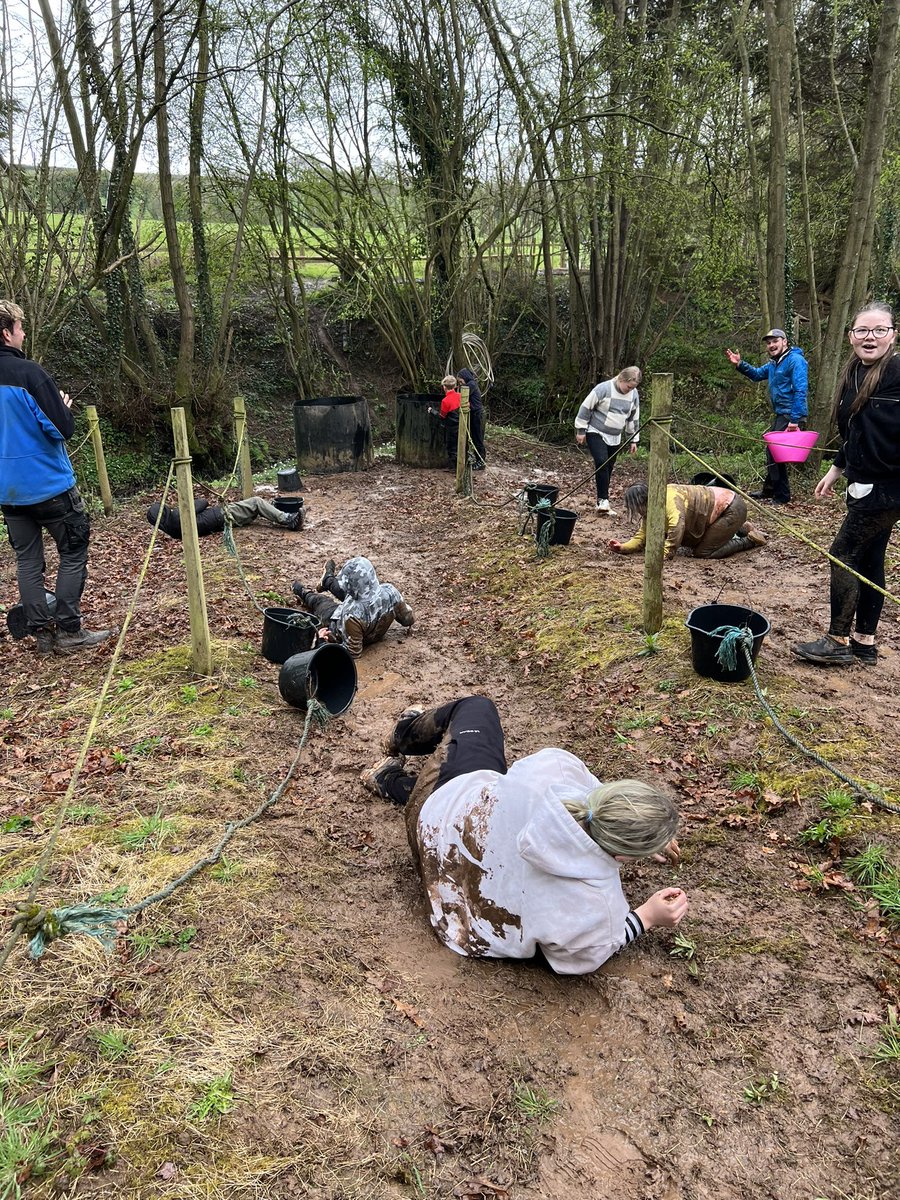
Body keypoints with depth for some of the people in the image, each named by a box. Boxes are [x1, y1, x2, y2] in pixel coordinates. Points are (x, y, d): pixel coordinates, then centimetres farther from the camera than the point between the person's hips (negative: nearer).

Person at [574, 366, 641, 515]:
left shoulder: (634, 394, 1)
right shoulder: (604, 388, -18)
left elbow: (634, 419, 12)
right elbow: (586, 408, -12)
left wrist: (633, 440, 13)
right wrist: (581, 431, -10)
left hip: (614, 438, 6)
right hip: (596, 433, -6)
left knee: (608, 468, 6)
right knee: (602, 463, -22)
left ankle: (602, 503, 15)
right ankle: (603, 500, -17)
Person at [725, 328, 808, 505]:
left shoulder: (795, 360, -14)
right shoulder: (773, 364, 16)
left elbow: (800, 391, -21)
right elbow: (757, 374, 33)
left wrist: (794, 420, -27)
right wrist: (739, 364, 15)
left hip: (791, 416, -10)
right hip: (780, 415, 10)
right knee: (771, 451, 19)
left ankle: (782, 496, 0)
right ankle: (769, 490, 34)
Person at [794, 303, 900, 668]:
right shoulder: (853, 375, 10)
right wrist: (836, 470, 21)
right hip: (866, 485, 9)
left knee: (844, 555, -4)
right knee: (868, 559, 13)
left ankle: (838, 642, 8)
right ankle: (865, 643, 22)